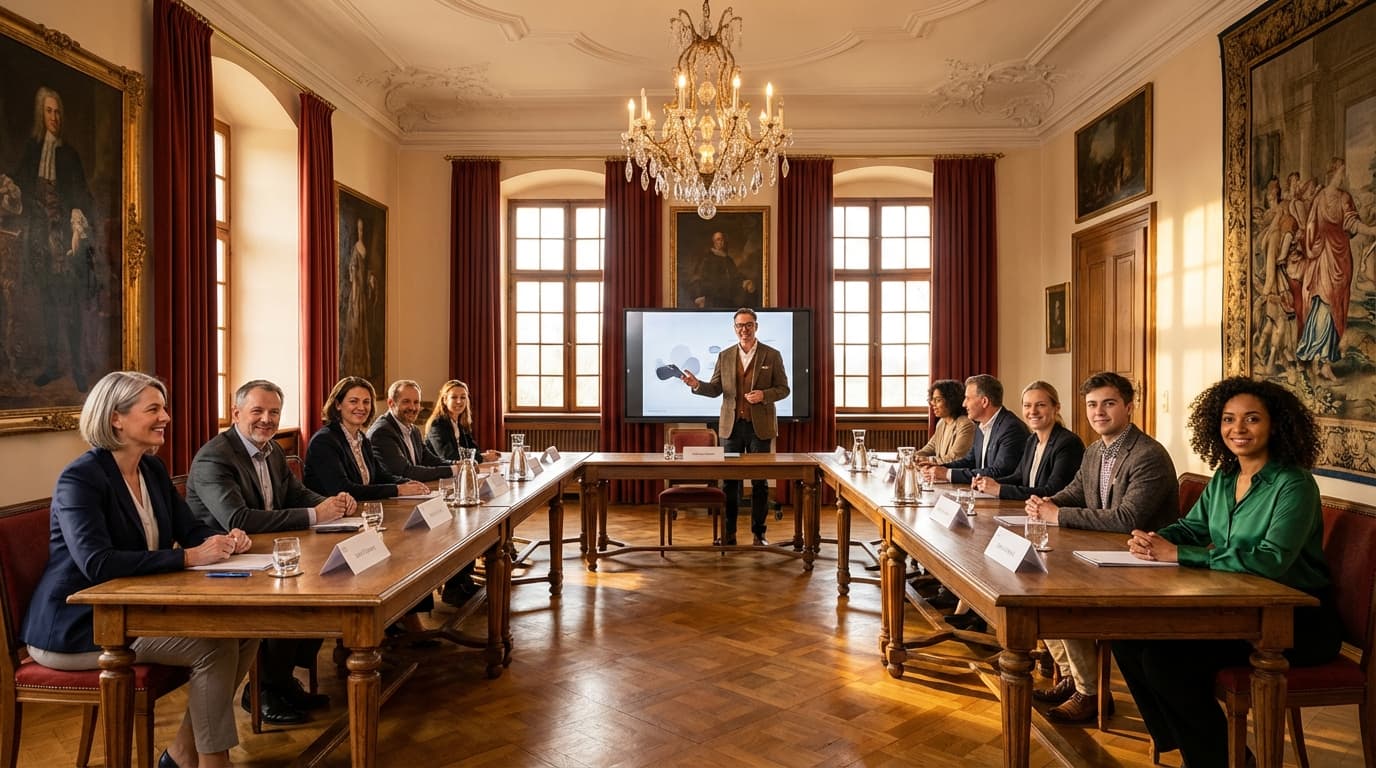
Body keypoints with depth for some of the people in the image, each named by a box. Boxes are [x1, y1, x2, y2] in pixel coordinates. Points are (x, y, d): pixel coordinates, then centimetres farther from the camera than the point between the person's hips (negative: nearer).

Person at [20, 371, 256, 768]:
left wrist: (225, 539, -15)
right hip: (78, 627, -8)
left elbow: (190, 529, 8)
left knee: (244, 630, -7)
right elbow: (97, 564, -32)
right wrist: (189, 557, -33)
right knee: (215, 646, -21)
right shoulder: (81, 478, -19)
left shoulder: (152, 469, 6)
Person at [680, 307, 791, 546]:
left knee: (760, 482, 4)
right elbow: (716, 389, 7)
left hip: (760, 426, -2)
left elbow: (784, 389, 2)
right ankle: (728, 535, 12)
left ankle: (758, 534, 14)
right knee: (728, 481, 4)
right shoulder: (725, 356, 9)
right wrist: (697, 384, -13)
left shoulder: (772, 355, 2)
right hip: (732, 425, 2)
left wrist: (764, 395, -16)